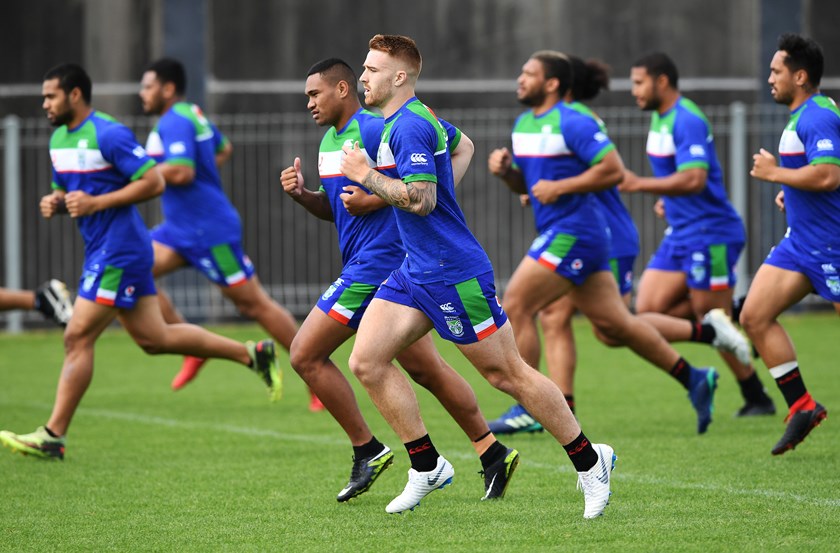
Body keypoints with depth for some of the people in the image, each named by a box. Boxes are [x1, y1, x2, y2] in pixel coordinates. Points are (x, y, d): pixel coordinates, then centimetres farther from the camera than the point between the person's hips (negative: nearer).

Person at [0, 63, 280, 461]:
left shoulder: (108, 135, -15)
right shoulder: (59, 138, 13)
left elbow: (154, 182, -18)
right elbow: (66, 190, 26)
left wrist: (96, 203, -21)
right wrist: (54, 203, 1)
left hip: (117, 252, -10)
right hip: (102, 250, 10)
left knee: (78, 338, -9)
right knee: (153, 339, 12)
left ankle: (53, 436, -5)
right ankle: (252, 354, 21)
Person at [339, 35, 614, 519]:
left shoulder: (409, 127, -19)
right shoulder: (408, 121, 13)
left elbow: (421, 200, -28)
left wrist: (366, 175, -18)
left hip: (453, 274, -10)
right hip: (416, 273, 10)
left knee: (507, 373, -2)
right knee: (366, 361, 0)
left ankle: (589, 461, 9)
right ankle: (427, 466, 7)